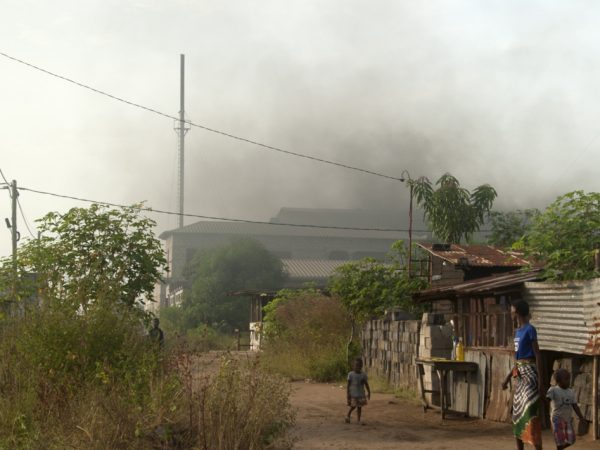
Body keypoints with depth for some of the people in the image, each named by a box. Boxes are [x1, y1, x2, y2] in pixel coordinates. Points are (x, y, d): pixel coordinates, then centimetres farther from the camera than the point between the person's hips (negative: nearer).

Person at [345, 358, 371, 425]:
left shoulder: (363, 375, 3)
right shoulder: (351, 374, -6)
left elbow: (366, 384, 7)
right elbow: (348, 384, -5)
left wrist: (369, 393, 1)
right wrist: (348, 394, -9)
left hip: (361, 394, 3)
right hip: (353, 394, -3)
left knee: (359, 406, 4)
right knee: (353, 406, -7)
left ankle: (358, 420, 10)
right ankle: (348, 416, 17)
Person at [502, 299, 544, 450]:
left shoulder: (530, 330, -9)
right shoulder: (517, 331, 16)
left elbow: (537, 354, -13)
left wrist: (540, 378, -18)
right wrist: (508, 377, 22)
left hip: (529, 372, -9)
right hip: (519, 373, 9)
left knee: (530, 411, -15)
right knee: (517, 411, 10)